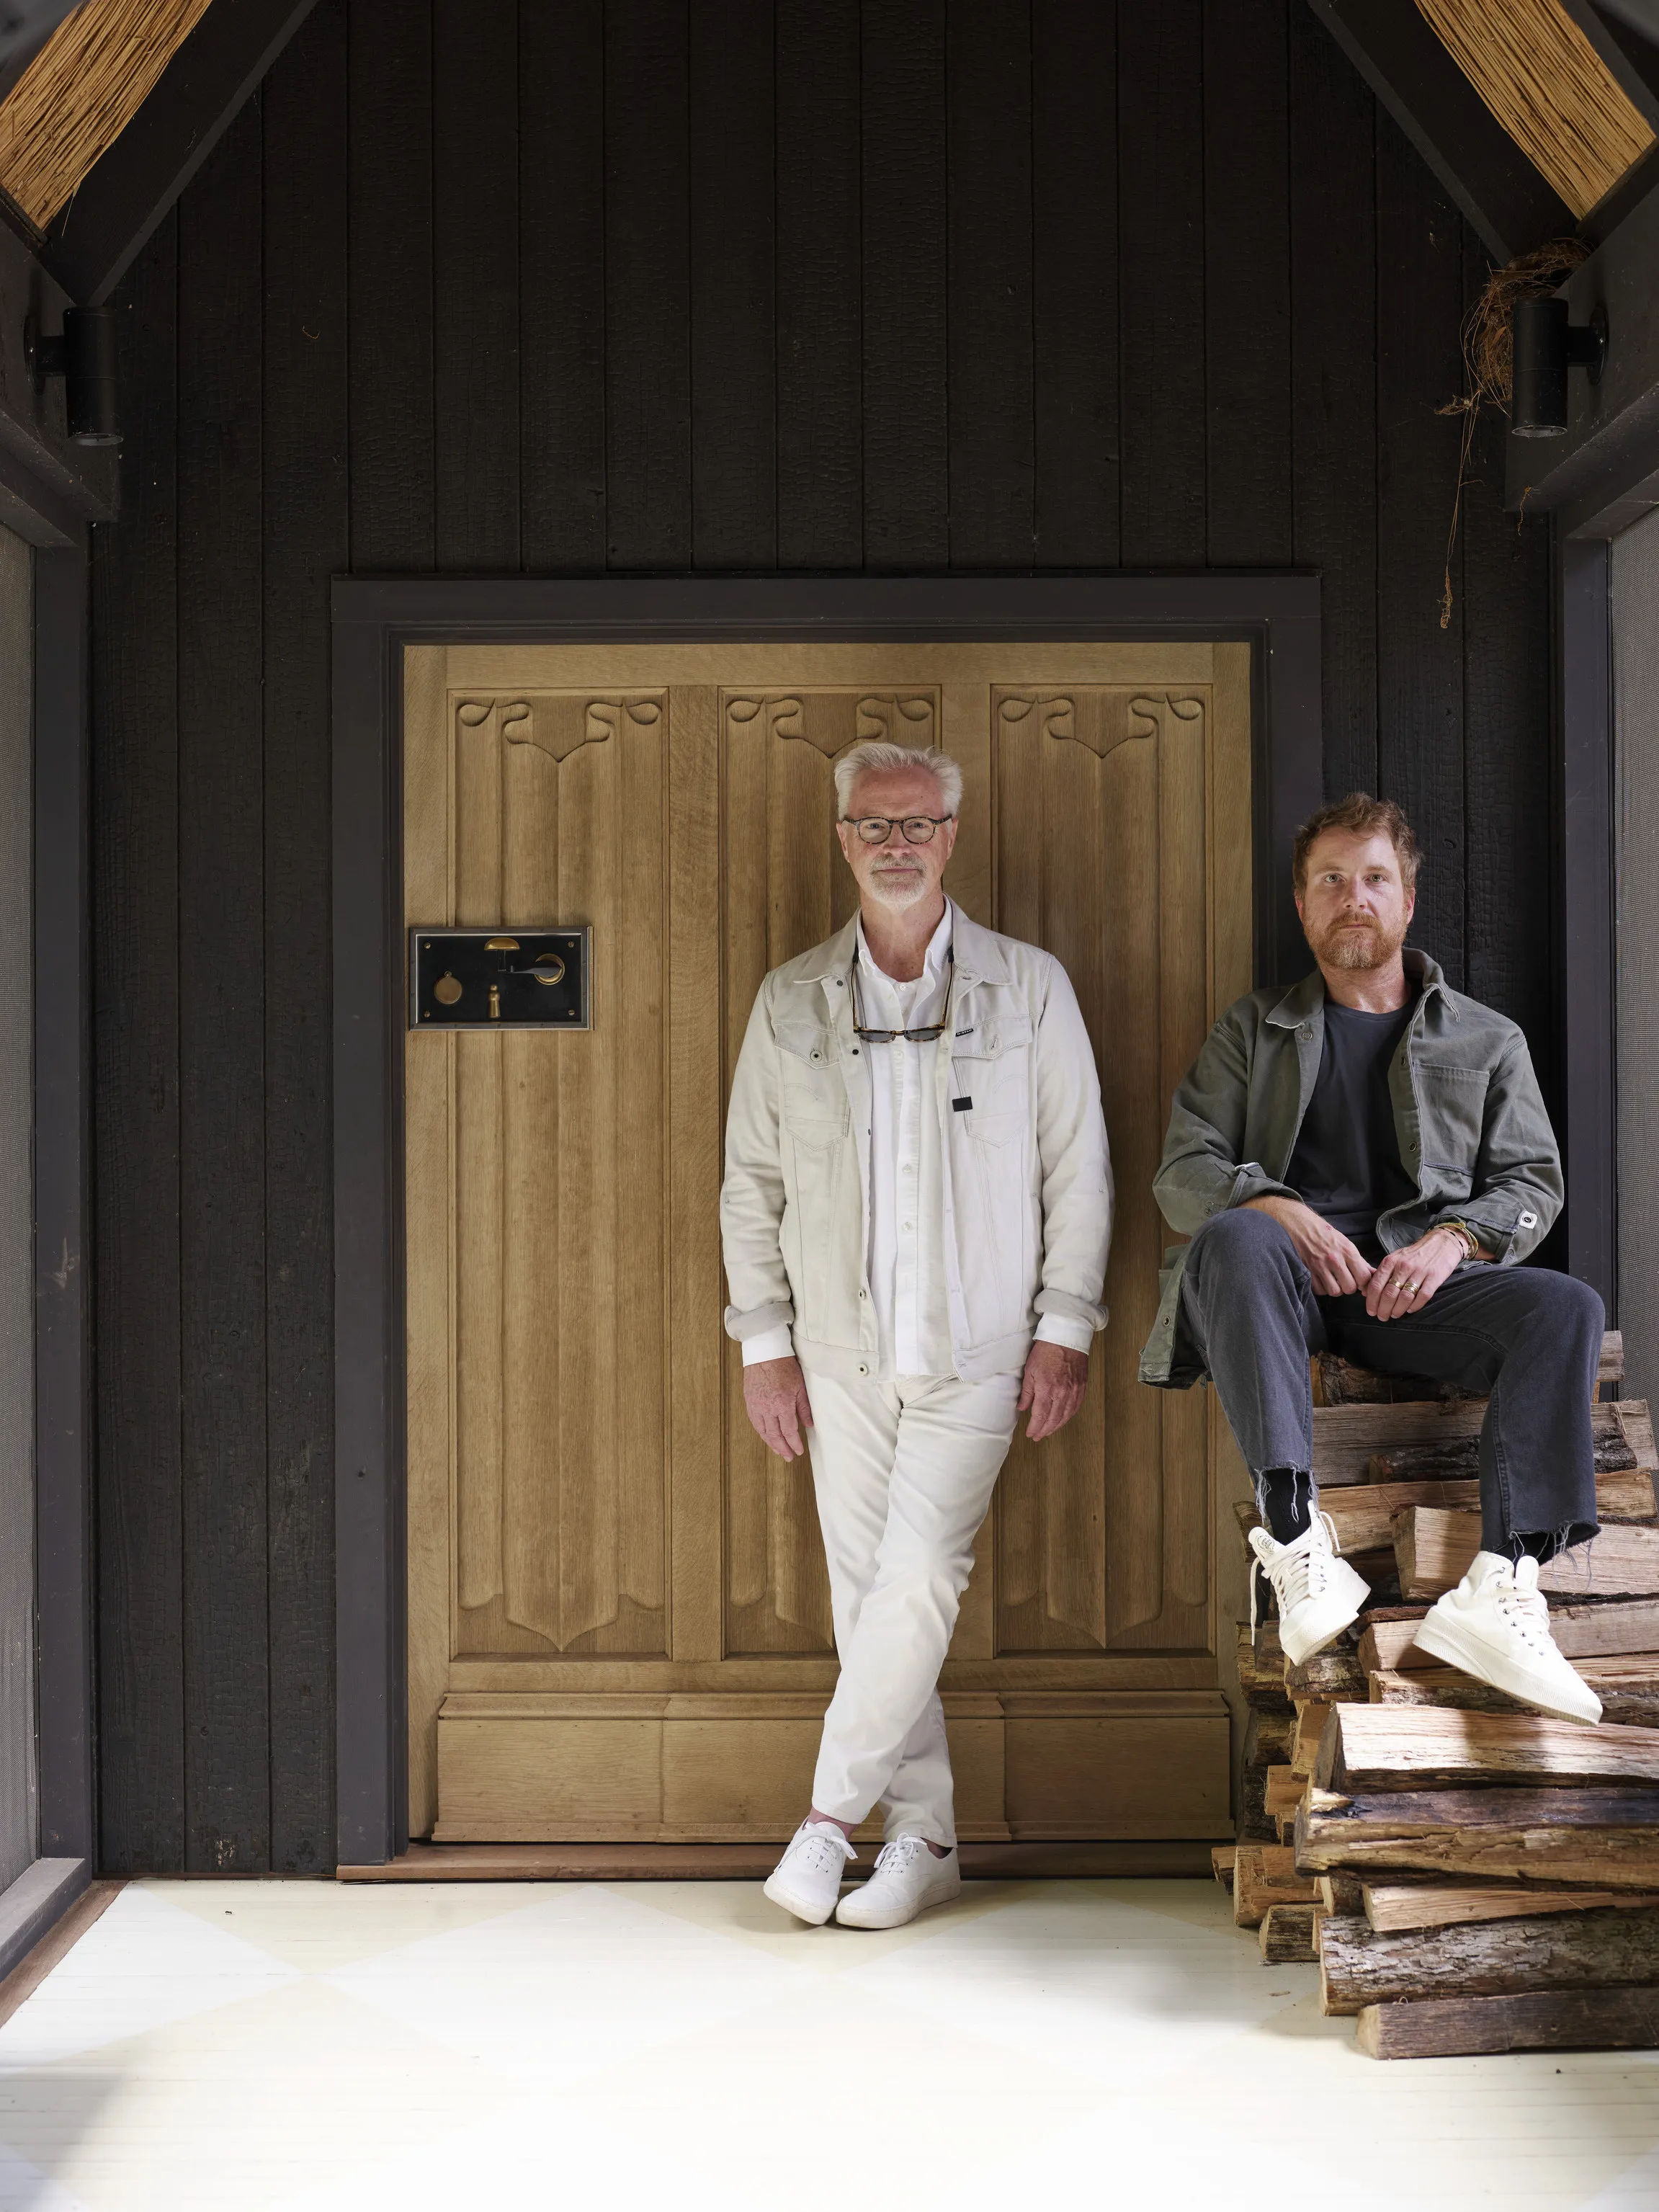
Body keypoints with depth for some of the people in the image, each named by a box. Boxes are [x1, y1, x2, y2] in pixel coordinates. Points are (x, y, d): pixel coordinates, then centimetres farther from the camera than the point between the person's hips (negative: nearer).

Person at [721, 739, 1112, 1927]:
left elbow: (1077, 1166, 1)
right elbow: (753, 1180, 8)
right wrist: (765, 1341, 3)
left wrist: (1065, 1327, -4)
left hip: (975, 1344, -2)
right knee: (867, 1589, 4)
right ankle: (924, 1836, 14)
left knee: (918, 1580, -12)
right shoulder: (791, 1002, 6)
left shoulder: (1028, 986, 1)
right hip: (841, 1343, 3)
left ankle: (830, 1815, -1)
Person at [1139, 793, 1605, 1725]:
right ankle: (1300, 1544, -45)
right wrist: (1278, 1208, -12)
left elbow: (1533, 1181, 13)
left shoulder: (1488, 1040, 22)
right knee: (1233, 1238, -37)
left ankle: (1500, 1588, -39)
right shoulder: (1254, 1030, 21)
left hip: (1415, 1278, 1)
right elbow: (1184, 1167, 10)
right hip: (1290, 1276, -1)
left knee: (1567, 1306, -28)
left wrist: (1453, 1239, -10)